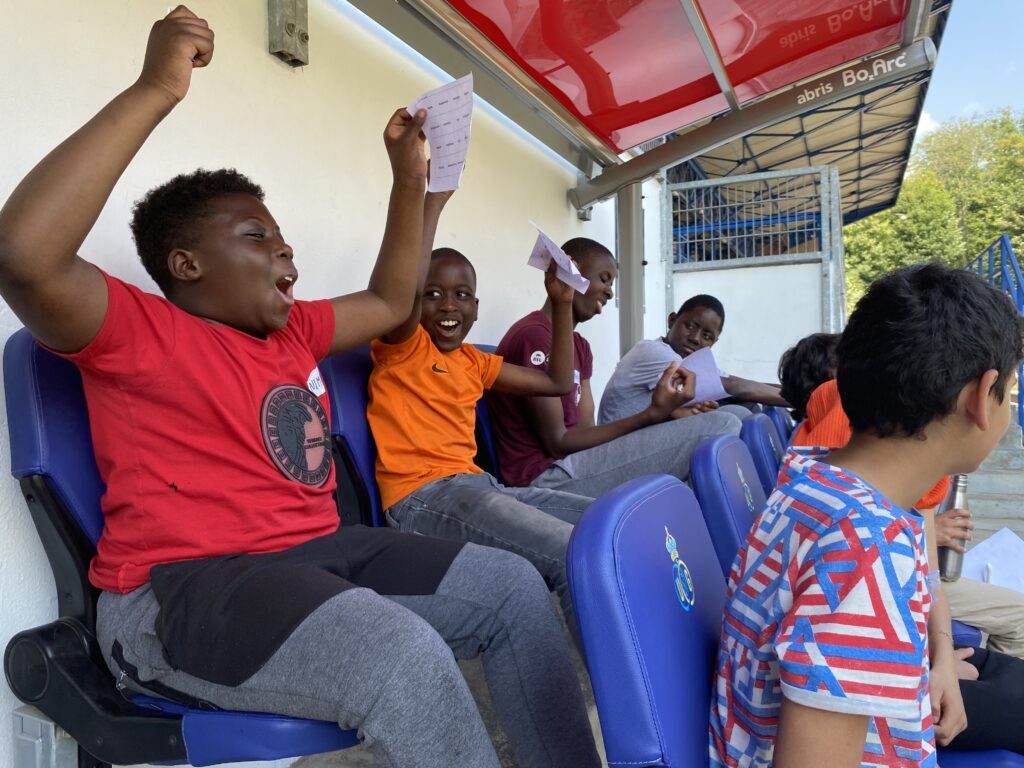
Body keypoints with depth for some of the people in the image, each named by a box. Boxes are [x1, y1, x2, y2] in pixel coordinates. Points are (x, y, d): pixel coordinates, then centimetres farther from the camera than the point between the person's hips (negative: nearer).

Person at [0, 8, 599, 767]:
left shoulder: (294, 331, 18)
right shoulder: (139, 331, -5)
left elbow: (390, 301, 29)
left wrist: (410, 178, 23)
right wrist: (155, 91, -23)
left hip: (319, 552, 8)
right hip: (184, 585, -8)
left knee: (514, 587, -1)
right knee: (404, 658, -33)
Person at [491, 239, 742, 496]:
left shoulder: (579, 346, 18)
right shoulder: (533, 335, -12)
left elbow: (587, 430, 9)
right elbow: (557, 443, -15)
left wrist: (665, 417, -3)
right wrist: (653, 414, -19)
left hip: (573, 464, 10)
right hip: (546, 475, -10)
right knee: (720, 428, -16)